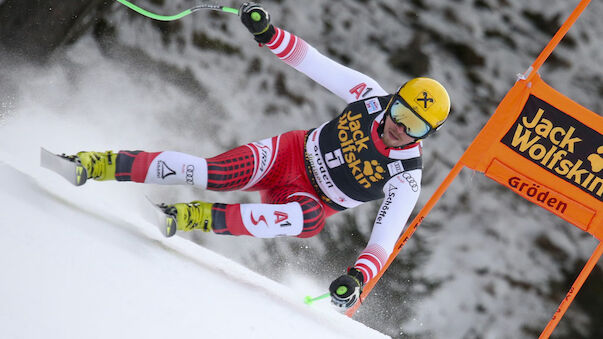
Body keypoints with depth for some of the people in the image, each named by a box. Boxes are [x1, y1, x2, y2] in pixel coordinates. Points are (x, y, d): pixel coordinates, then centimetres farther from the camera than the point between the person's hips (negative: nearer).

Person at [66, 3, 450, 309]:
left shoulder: (405, 178, -20)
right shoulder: (371, 96, -13)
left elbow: (384, 240, -27)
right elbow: (316, 63, -8)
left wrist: (358, 277, -47)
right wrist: (268, 33, -22)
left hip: (310, 199, -1)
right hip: (294, 154, 2)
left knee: (310, 218, -40)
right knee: (216, 173, -26)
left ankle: (199, 218, -33)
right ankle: (107, 165, -18)